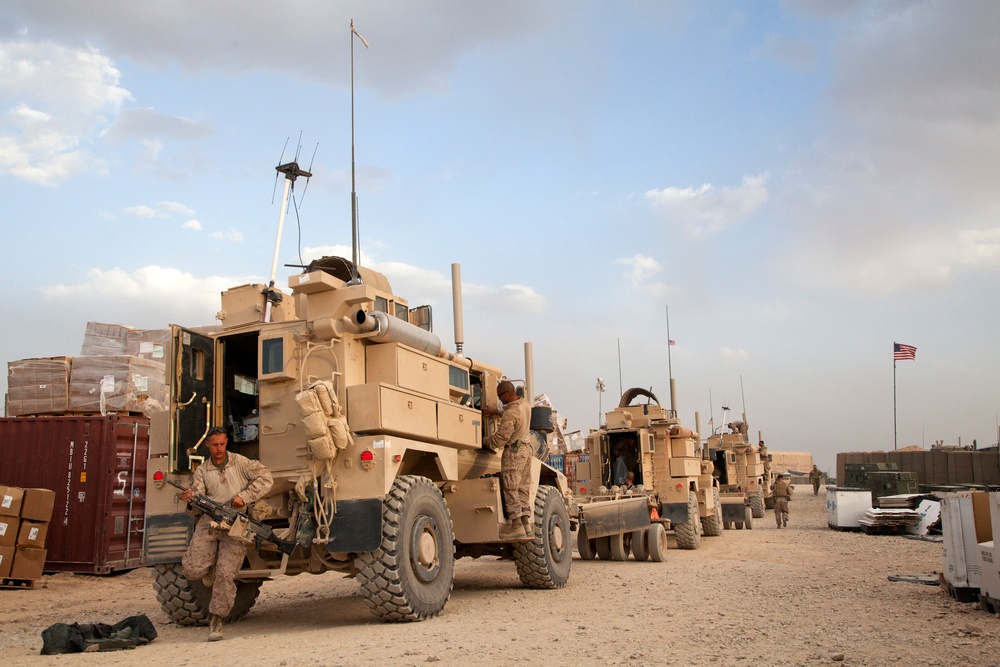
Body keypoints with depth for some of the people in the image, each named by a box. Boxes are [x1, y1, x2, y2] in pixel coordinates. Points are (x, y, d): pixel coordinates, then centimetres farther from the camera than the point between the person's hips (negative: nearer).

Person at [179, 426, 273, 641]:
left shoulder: (240, 463, 5)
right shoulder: (202, 471, 12)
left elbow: (265, 477, -2)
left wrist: (244, 496, -11)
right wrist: (190, 497, -26)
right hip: (209, 521, 3)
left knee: (225, 575, -11)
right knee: (193, 570, -11)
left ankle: (216, 621, 3)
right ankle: (211, 576, 25)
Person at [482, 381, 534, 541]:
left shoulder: (510, 413, -21)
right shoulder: (525, 403, 6)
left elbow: (501, 437, -18)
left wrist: (485, 442, -1)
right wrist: (496, 411, 18)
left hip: (513, 451, -9)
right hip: (526, 448, 9)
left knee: (510, 489, -6)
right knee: (523, 489, 11)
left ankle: (517, 527, -9)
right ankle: (526, 525, 10)